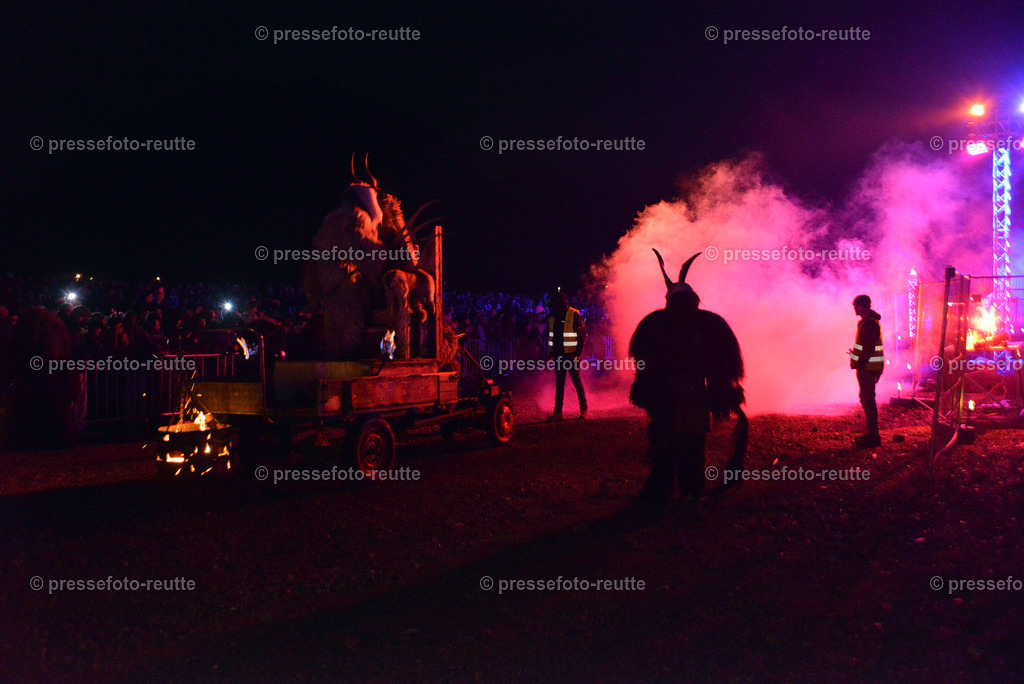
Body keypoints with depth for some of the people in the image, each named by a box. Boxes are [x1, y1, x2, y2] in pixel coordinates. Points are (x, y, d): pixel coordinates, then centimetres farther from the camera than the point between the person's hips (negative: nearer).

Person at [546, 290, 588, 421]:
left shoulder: (574, 315, -8)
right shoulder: (553, 317, 10)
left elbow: (583, 335, -8)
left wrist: (578, 353, -13)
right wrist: (551, 354, 11)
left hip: (572, 355, -5)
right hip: (559, 355, 5)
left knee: (577, 381, 1)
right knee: (559, 384, 7)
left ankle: (583, 410, 11)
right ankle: (558, 412, 10)